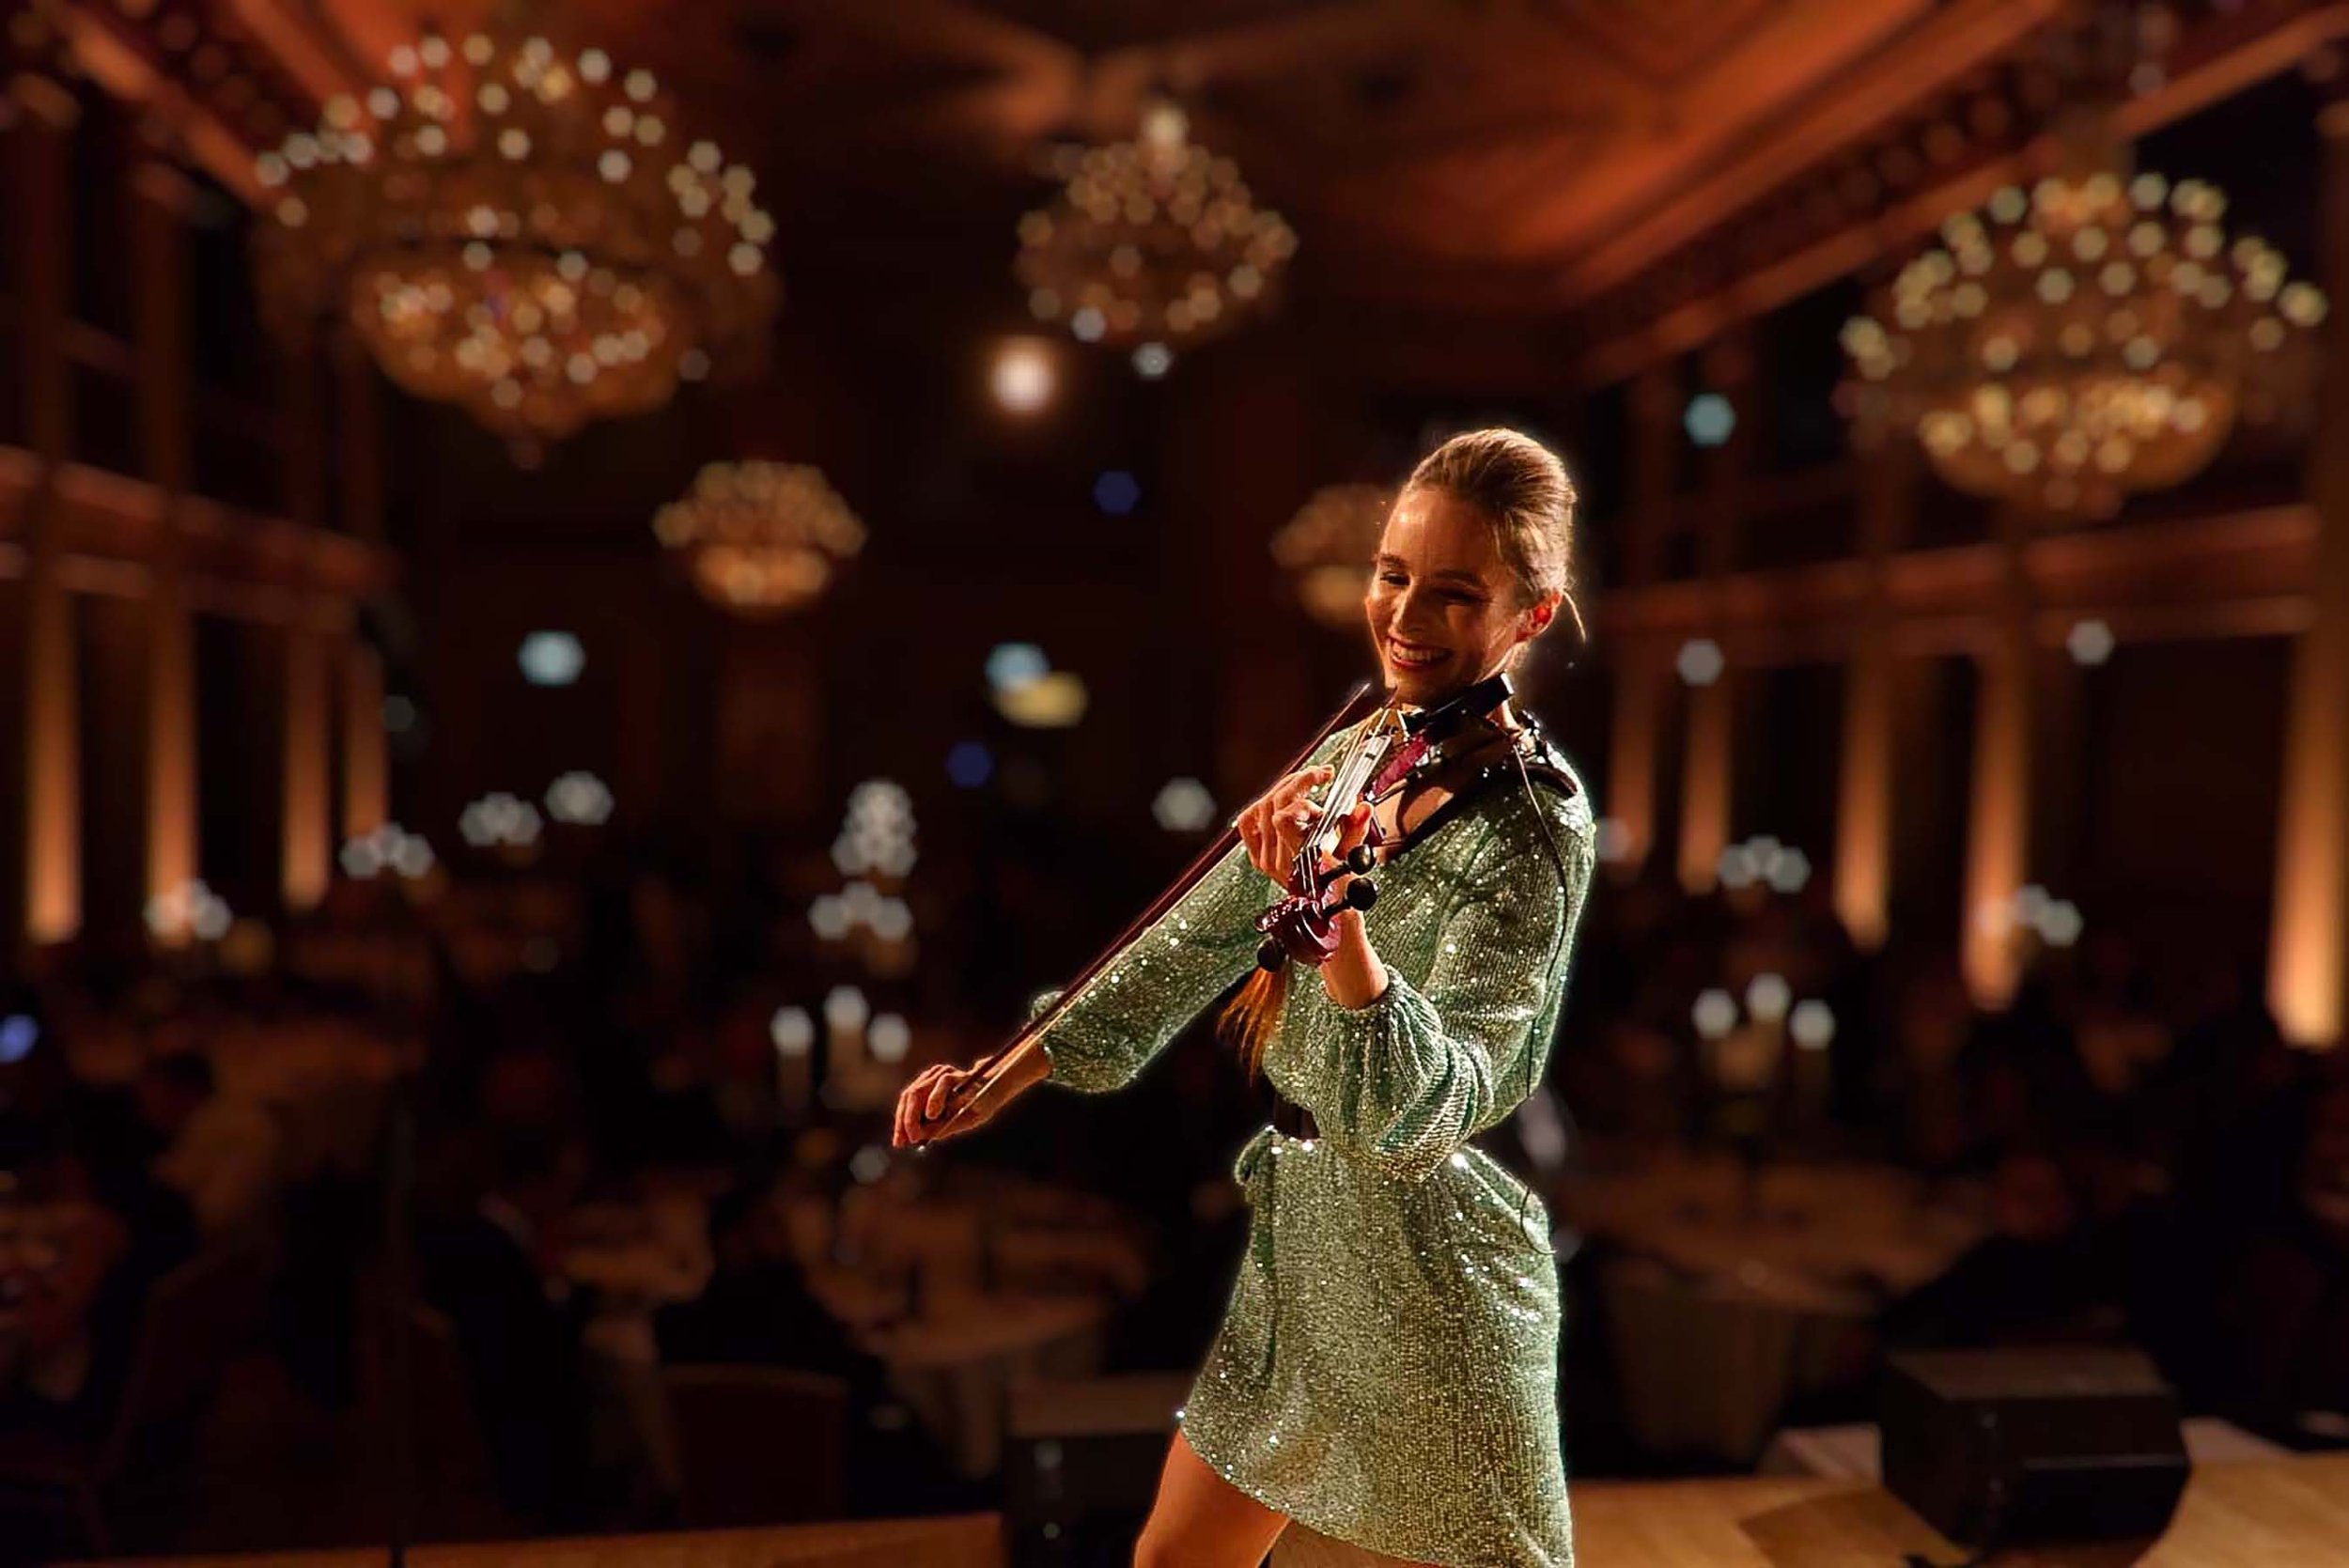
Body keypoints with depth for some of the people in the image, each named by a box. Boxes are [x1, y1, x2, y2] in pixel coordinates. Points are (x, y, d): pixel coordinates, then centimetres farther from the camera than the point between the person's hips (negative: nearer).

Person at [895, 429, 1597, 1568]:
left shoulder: (1531, 824, -20)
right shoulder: (1359, 755, 3)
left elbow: (1422, 1113, -31)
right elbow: (1199, 939, 9)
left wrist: (1340, 922, -49)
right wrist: (1012, 1070, 6)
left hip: (1422, 1272, -7)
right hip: (1301, 1234, 7)